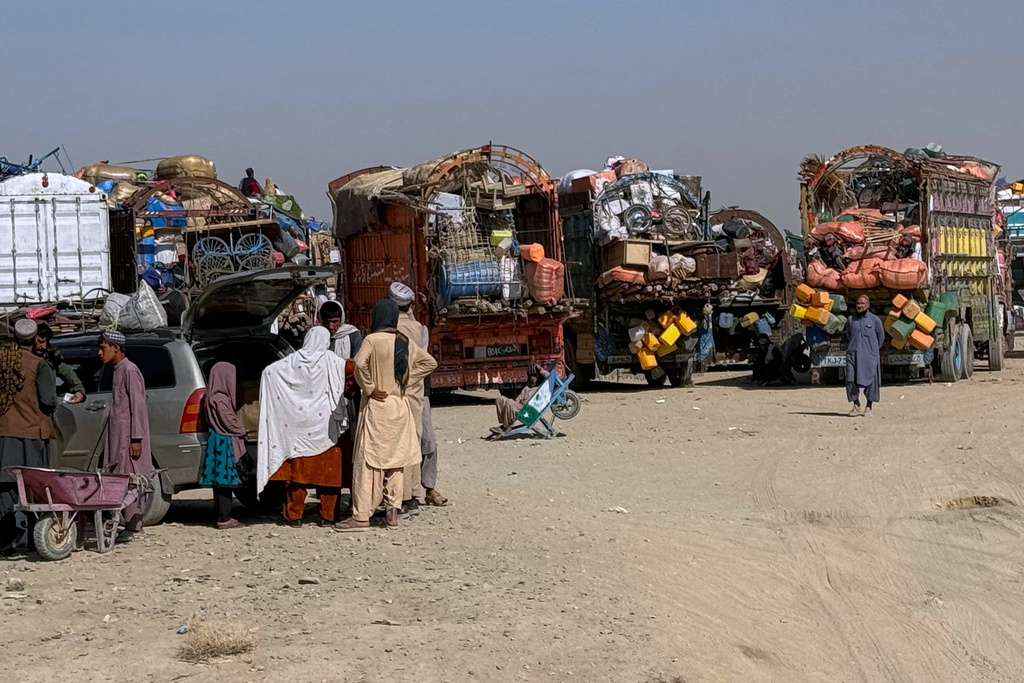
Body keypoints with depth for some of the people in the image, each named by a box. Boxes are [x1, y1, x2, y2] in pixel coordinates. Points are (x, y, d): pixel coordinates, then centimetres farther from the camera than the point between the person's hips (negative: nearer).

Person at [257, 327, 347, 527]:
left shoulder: (292, 362, 0)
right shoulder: (330, 361, -6)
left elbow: (268, 371, 0)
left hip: (297, 427, 2)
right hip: (324, 425, -2)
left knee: (297, 470, 7)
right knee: (327, 471, 5)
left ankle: (294, 515, 9)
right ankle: (327, 515, 6)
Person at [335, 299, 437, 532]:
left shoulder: (372, 340, -11)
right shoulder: (405, 342, 7)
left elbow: (360, 364, -28)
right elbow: (429, 362, 14)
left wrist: (369, 388, -14)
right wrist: (406, 381, 10)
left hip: (377, 406, -6)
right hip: (400, 406, 6)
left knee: (368, 460, -3)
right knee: (394, 459, 12)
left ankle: (361, 516, -4)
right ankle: (392, 512, 12)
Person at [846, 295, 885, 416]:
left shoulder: (874, 320, 2)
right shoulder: (851, 319, 9)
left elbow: (881, 336, 13)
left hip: (869, 355, -2)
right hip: (853, 353, 2)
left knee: (869, 380, -1)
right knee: (851, 380, -7)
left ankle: (869, 407, 9)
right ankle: (856, 406, 4)